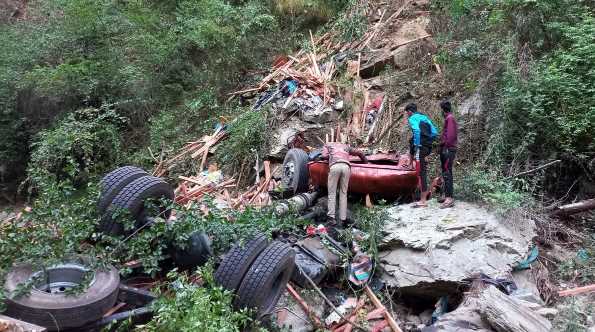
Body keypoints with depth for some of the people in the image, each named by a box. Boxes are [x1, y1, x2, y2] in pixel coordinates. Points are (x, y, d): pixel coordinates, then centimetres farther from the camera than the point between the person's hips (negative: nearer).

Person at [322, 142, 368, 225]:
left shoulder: (328, 145, 31)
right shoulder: (346, 146, 38)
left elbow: (324, 156, 14)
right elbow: (360, 153, 37)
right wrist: (366, 162, 50)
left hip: (335, 166, -2)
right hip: (346, 167, 2)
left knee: (332, 193, 3)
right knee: (343, 193, 6)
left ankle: (331, 217, -8)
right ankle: (342, 219, 1)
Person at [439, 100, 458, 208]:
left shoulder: (449, 118, -10)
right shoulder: (449, 118, 20)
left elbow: (450, 134, -20)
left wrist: (445, 147, -22)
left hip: (448, 149, -10)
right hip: (447, 149, 10)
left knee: (447, 173, -13)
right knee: (447, 173, 14)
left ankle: (449, 199, -15)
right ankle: (447, 195, 20)